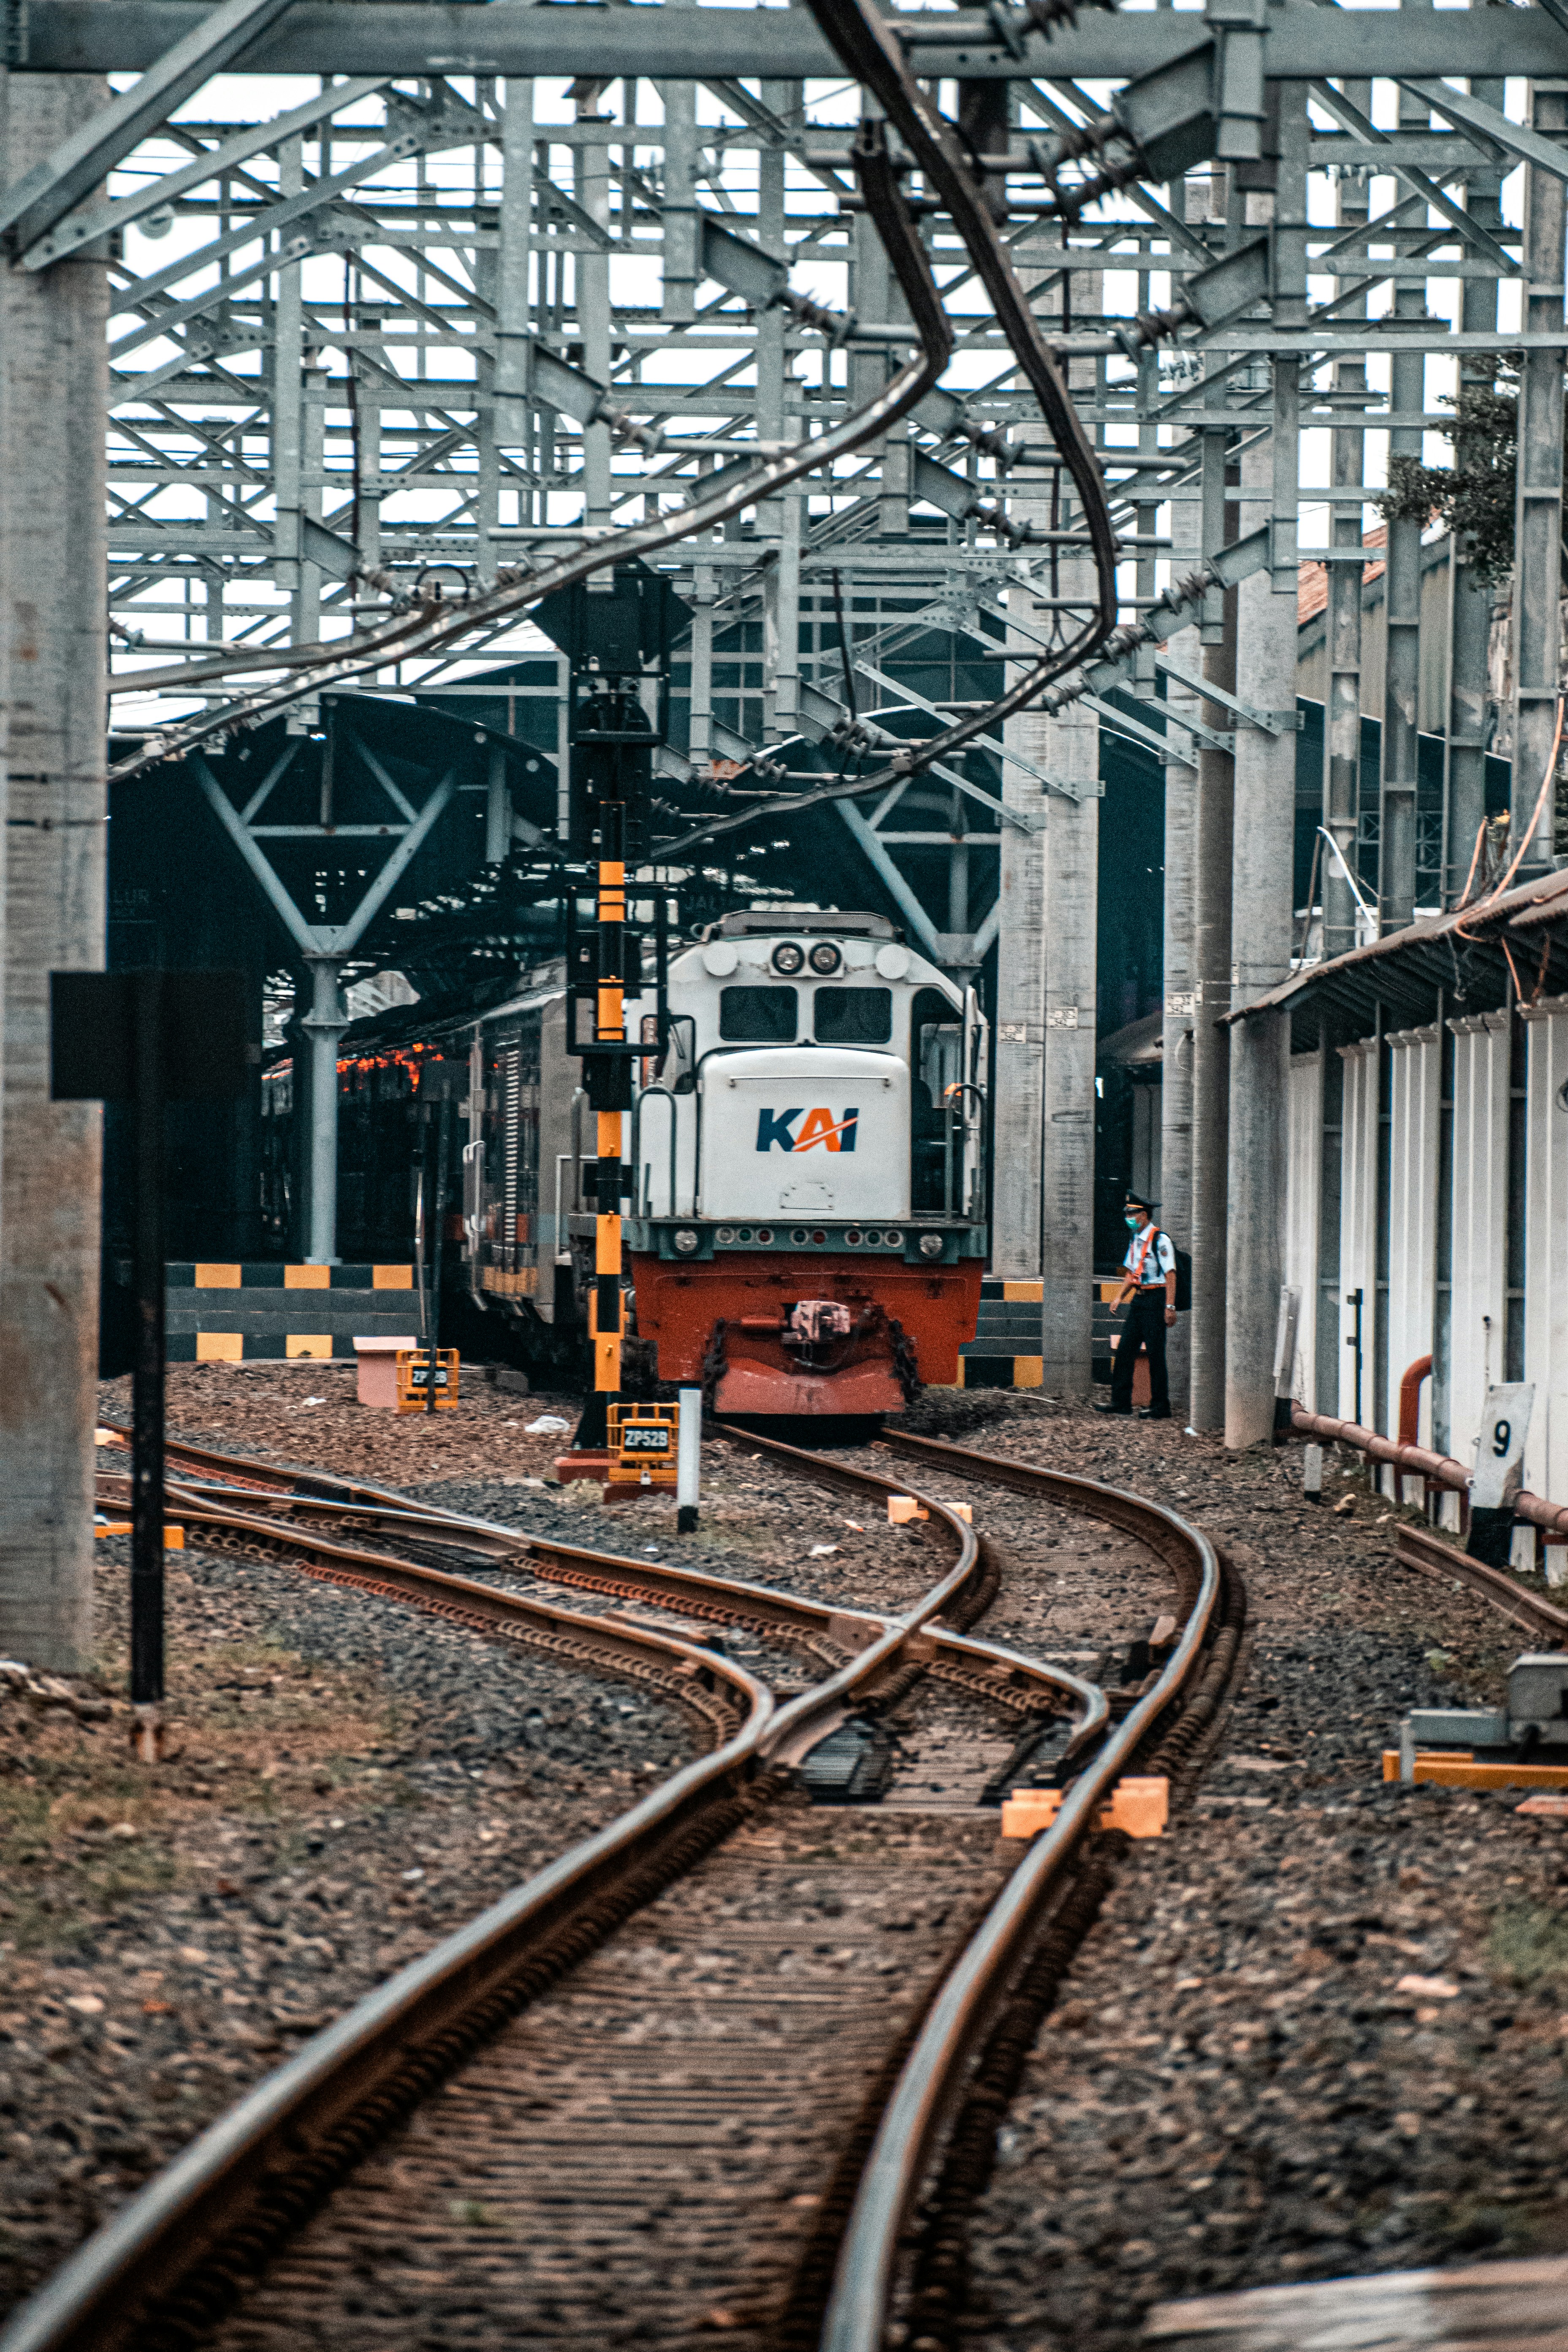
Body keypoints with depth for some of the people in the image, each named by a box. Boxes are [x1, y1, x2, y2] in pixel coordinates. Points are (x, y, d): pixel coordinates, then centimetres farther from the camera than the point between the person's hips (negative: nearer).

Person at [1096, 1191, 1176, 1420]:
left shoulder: (1160, 1240, -12)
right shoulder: (1136, 1240, 13)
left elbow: (1170, 1276, -15)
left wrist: (1169, 1307, -20)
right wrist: (1119, 1298, 12)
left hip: (1155, 1299, -8)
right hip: (1139, 1298, 8)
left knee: (1156, 1354, -4)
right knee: (1125, 1349, 7)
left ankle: (1160, 1408, 2)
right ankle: (1121, 1401, 14)